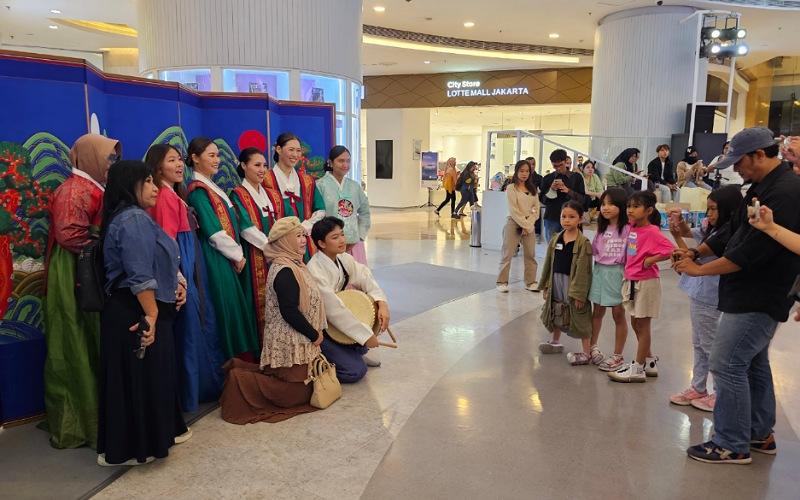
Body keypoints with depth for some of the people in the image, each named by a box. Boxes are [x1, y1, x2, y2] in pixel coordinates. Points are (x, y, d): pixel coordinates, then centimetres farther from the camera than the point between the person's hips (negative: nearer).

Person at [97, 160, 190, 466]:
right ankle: (127, 449, 12)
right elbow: (140, 277, -24)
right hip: (135, 313, -11)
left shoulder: (134, 217, 17)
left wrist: (174, 284, 12)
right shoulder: (134, 220, -17)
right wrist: (151, 315, -23)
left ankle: (161, 431, 32)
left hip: (137, 311, 11)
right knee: (138, 378, 0)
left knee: (152, 376, 19)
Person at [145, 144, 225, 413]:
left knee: (201, 325, 16)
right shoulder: (165, 197, -15)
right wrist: (177, 278, -22)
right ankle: (190, 394, 12)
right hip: (182, 270, -10)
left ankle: (208, 385, 29)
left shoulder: (172, 195, 15)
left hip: (190, 268, 10)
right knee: (190, 330, -1)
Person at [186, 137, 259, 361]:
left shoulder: (211, 187, 16)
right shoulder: (198, 190, -13)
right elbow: (213, 232, -17)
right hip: (216, 260, -9)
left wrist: (238, 253, 6)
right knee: (228, 308, -2)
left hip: (227, 257, 9)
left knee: (236, 307, 12)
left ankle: (242, 359, 21)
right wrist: (237, 255, -8)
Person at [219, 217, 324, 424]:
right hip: (290, 343, -10)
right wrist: (314, 335, -13)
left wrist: (314, 333, 8)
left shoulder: (292, 264, 10)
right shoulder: (284, 271, -21)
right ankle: (240, 381, 0)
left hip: (298, 340, 10)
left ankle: (242, 369, 15)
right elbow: (290, 312, -24)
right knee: (298, 394, -2)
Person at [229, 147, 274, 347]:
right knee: (260, 301, -4)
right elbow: (247, 228, -13)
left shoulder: (264, 192, 15)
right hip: (255, 255, -6)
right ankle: (259, 345, 6)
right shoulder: (238, 194, -6)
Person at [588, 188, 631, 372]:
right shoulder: (601, 228, 9)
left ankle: (618, 355, 15)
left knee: (618, 314, 4)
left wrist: (628, 275, -18)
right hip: (600, 271, 6)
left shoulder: (628, 229, -12)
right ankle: (592, 347, 31)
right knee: (597, 311, 17)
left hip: (618, 273, -6)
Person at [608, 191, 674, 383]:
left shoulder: (652, 232, -17)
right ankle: (649, 362, 30)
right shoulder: (633, 228, 4)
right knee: (635, 323, 15)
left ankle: (637, 369, 12)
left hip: (646, 282, -8)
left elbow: (670, 251, -24)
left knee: (642, 325, 3)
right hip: (631, 280, 8)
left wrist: (649, 261, -19)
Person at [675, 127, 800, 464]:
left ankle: (732, 445, 6)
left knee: (727, 365, -6)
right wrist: (697, 251, 4)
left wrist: (699, 270, -18)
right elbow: (734, 234, 17)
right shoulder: (763, 188, 13)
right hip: (752, 296, 11)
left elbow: (754, 249, -25)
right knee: (753, 364, 18)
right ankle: (760, 434, 32)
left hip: (759, 298, -11)